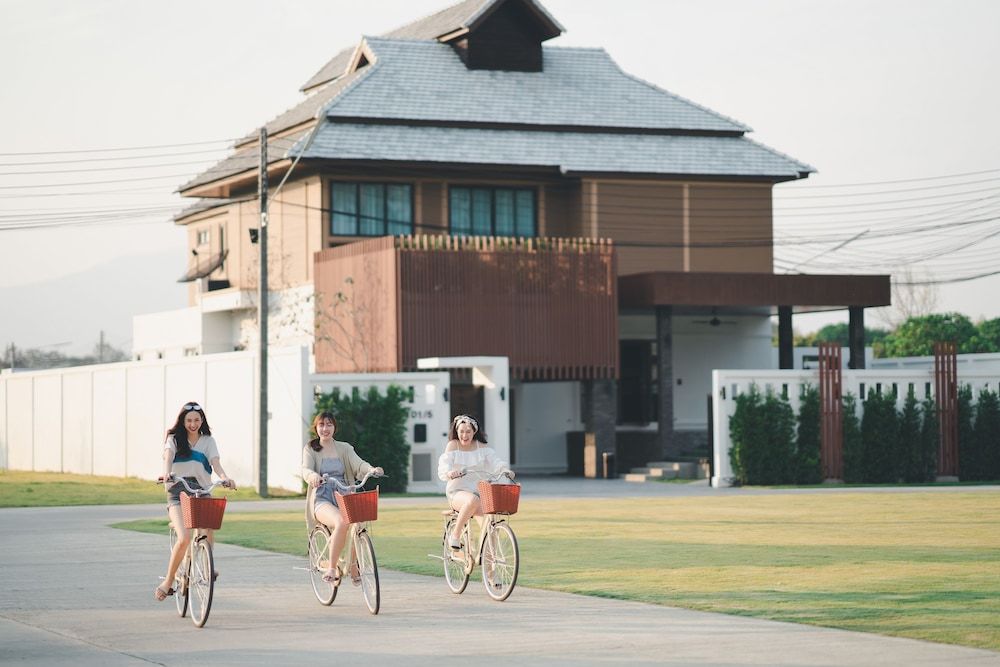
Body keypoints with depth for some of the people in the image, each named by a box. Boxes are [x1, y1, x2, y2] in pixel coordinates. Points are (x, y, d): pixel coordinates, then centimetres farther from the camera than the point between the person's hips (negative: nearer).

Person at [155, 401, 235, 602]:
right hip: (177, 491, -2)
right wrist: (167, 473, -36)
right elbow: (168, 456, -13)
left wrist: (225, 477, -26)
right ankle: (168, 582, -10)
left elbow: (215, 463, -4)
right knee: (184, 537, -23)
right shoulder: (174, 439, 7)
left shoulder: (208, 441, 12)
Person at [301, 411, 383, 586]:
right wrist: (312, 475, -35)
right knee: (341, 522, -35)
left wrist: (371, 469, -26)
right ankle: (331, 568, -25)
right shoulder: (310, 449, 8)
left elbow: (358, 463, -2)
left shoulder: (344, 448, 15)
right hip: (322, 500, -3)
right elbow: (306, 469, -10)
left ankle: (354, 568, -8)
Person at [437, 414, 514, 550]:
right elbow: (443, 466, -7)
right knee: (472, 500, -39)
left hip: (481, 491, 3)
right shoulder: (453, 446, 6)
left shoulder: (482, 447, 11)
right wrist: (449, 472, -31)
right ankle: (455, 536, -26)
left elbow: (495, 461, -4)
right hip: (458, 492, -3)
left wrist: (505, 470, -26)